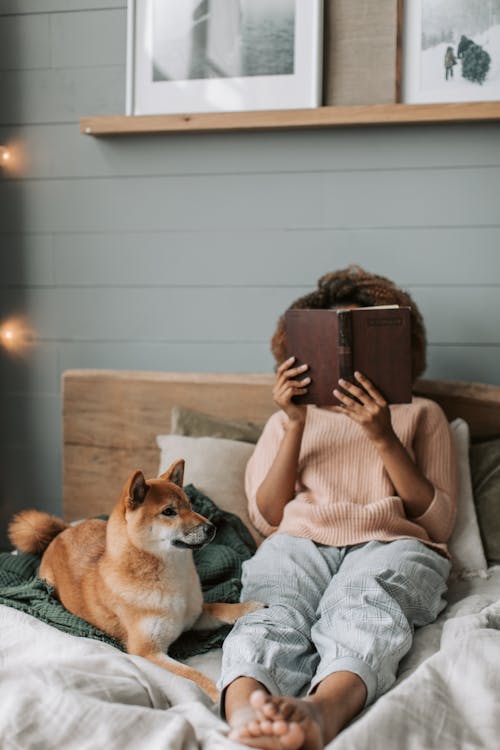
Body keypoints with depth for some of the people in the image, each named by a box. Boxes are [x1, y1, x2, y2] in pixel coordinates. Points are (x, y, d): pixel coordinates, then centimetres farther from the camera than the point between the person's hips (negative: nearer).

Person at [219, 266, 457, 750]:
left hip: (390, 544, -1)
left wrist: (384, 438, -2)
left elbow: (439, 521, 11)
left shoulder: (421, 414, 26)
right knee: (276, 615, -36)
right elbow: (267, 518, 15)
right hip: (298, 542, 1)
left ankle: (320, 709, -68)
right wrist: (295, 424, 4)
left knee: (362, 607, -38)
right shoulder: (288, 417, 30)